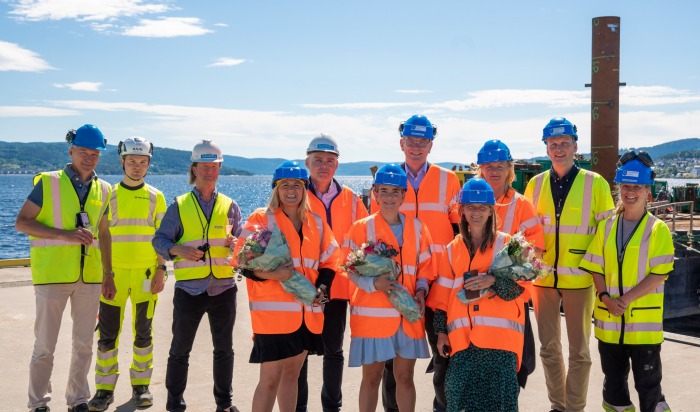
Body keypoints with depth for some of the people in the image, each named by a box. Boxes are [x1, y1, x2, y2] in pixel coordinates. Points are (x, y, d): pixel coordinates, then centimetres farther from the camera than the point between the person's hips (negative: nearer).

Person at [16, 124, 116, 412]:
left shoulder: (103, 189, 9)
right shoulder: (48, 183, -4)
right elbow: (22, 222, -6)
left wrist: (108, 275, 15)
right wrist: (65, 234, -18)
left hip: (89, 277, 4)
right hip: (52, 275, -4)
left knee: (84, 344, 11)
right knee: (44, 345, 4)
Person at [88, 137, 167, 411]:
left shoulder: (156, 197, 6)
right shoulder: (109, 195, 6)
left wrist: (161, 271, -3)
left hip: (146, 273, 0)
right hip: (114, 272, 0)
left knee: (143, 332, 6)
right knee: (107, 332, 1)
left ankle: (141, 386, 17)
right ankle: (105, 389, 11)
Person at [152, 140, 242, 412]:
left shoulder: (229, 206, 9)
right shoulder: (179, 206, 3)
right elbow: (160, 240, 0)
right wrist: (178, 250, -19)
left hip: (223, 288, 2)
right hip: (189, 288, -2)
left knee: (224, 349, 11)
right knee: (180, 350, 7)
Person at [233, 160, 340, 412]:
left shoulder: (316, 223, 11)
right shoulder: (261, 219, -3)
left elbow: (329, 261, 15)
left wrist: (321, 288, -4)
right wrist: (272, 274, -24)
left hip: (307, 313, 5)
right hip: (272, 312, -5)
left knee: (292, 373, 17)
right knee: (270, 380, -4)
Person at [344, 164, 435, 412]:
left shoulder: (417, 227, 6)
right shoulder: (362, 227, -3)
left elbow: (425, 266, 10)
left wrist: (421, 291, -8)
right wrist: (374, 283, -22)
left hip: (409, 315, 3)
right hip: (372, 314, -2)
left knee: (405, 376, 12)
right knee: (371, 377, 7)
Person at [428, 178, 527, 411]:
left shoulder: (507, 243, 3)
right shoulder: (453, 248, 12)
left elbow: (520, 286, -1)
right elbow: (442, 295, 13)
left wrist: (493, 281, -18)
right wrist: (441, 331, 7)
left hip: (499, 337, -3)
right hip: (463, 337, 3)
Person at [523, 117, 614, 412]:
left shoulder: (595, 184, -4)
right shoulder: (535, 184, 4)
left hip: (579, 279, -3)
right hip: (543, 278, 3)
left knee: (579, 350, 8)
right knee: (549, 347, 13)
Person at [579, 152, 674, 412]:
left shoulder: (657, 229, -4)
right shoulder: (606, 227, 8)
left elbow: (660, 273, -10)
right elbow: (595, 268, 7)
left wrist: (627, 299, -16)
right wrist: (606, 297, -9)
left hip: (644, 319, -4)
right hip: (609, 318, 4)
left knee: (647, 383, 3)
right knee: (613, 380, 14)